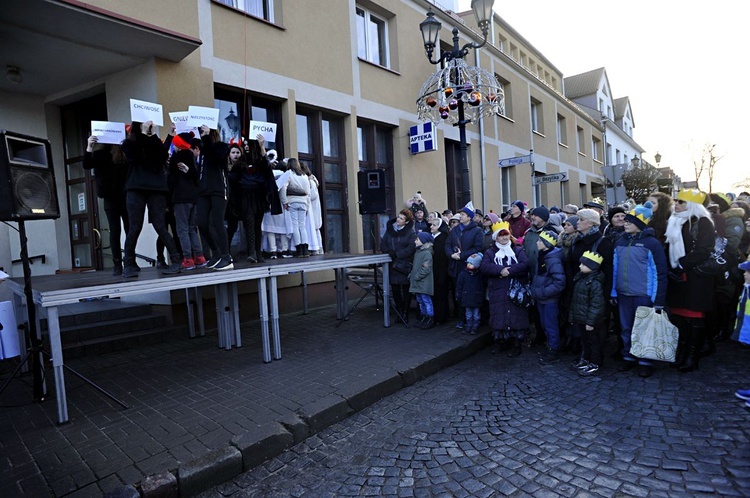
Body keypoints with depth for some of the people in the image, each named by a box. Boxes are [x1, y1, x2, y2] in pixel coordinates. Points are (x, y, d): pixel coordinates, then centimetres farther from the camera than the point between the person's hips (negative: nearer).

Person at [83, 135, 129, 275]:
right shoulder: (100, 153, 2)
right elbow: (87, 165, -9)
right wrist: (89, 148, -23)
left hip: (126, 196, 1)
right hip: (111, 198, 0)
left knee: (130, 230, 2)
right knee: (115, 231, 0)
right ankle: (117, 264, 1)